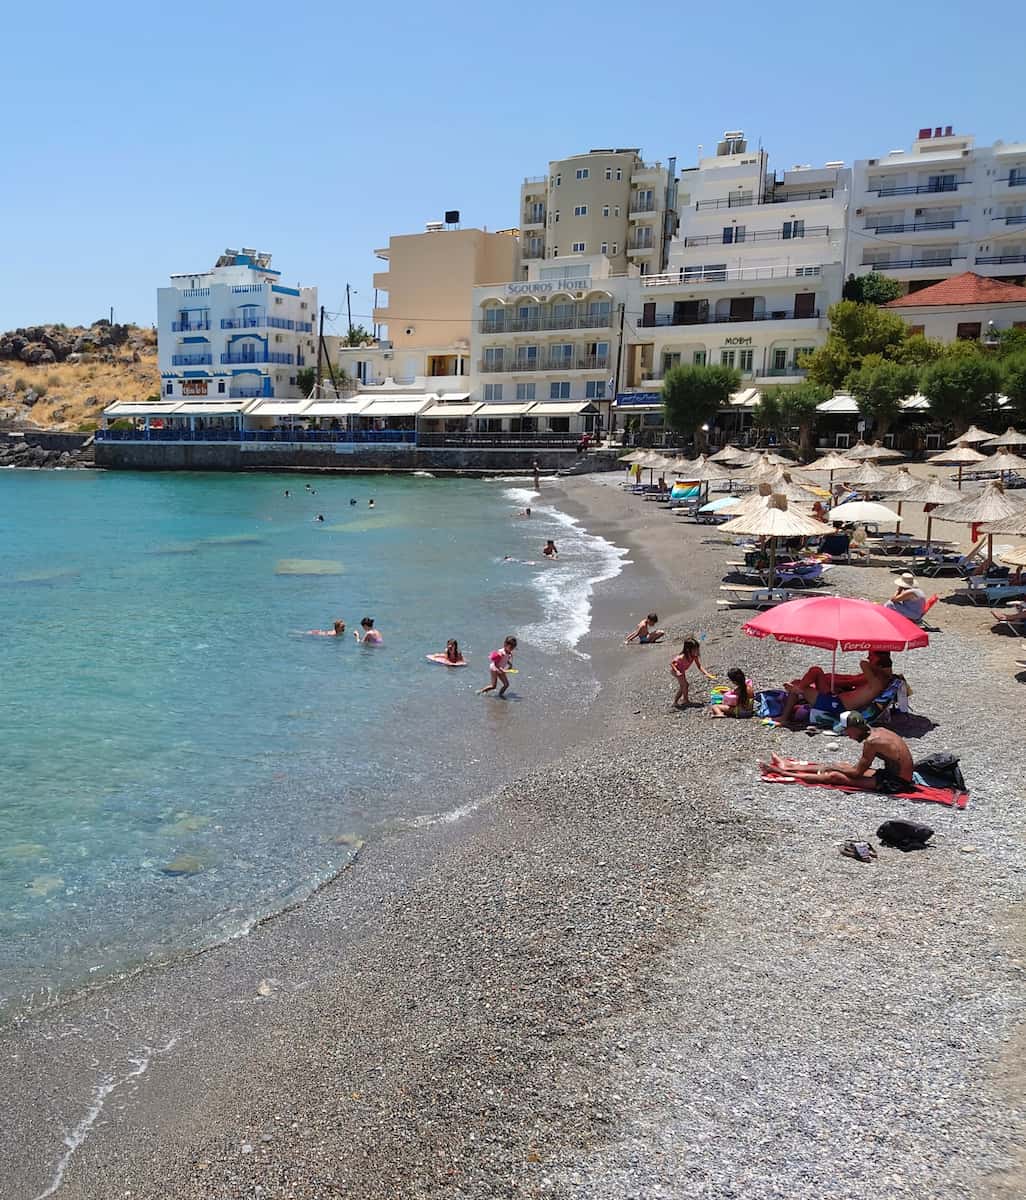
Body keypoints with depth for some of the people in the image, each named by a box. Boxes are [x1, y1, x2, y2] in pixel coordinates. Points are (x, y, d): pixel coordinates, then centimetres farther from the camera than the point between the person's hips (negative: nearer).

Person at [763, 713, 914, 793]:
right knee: (840, 766, 14)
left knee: (834, 776, -11)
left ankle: (782, 772, -5)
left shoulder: (871, 741, -22)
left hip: (895, 784, -9)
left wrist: (833, 766, -3)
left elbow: (857, 772, -16)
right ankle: (789, 766, 22)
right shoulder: (880, 731, 6)